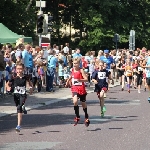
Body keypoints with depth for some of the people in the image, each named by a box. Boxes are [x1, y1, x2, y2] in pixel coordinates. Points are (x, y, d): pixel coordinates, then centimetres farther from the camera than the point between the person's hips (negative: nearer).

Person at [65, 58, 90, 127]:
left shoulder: (81, 70, -11)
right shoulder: (72, 70, 3)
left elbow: (86, 79, -21)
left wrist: (80, 80, -36)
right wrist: (68, 81, 27)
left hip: (81, 88, -2)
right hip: (74, 88, 3)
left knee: (83, 103, 12)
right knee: (75, 101, -24)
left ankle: (86, 118, 32)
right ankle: (77, 117, -9)